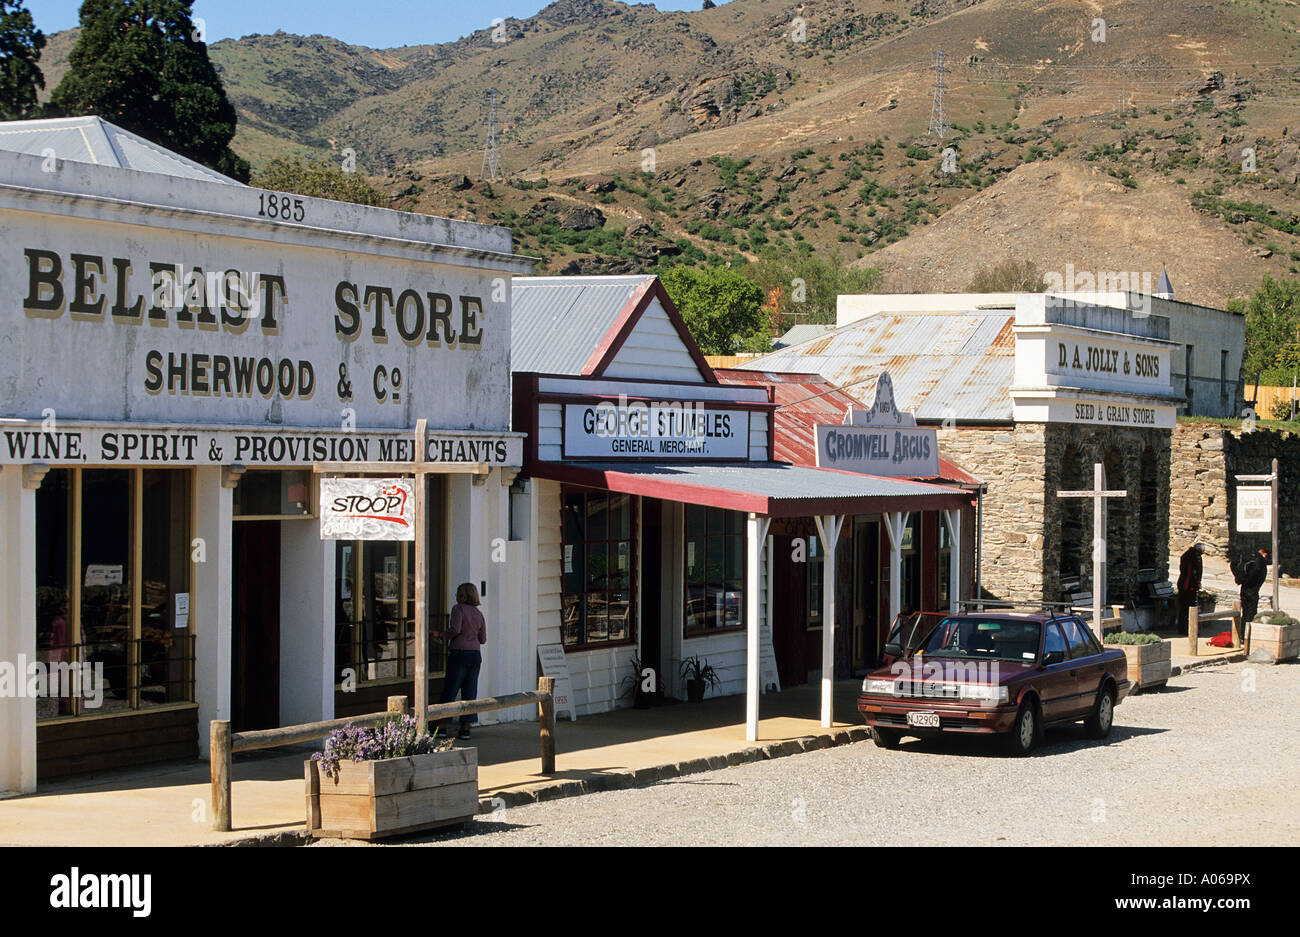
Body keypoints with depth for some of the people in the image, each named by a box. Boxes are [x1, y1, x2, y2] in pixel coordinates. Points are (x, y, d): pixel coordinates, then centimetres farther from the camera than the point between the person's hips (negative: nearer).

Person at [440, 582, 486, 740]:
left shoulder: (459, 609, -8)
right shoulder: (478, 614, 10)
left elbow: (455, 629, -20)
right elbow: (483, 639, 12)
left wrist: (446, 634, -1)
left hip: (459, 654, -6)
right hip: (475, 655, 6)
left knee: (449, 691, 0)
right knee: (469, 693, 6)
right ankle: (466, 728, 4)